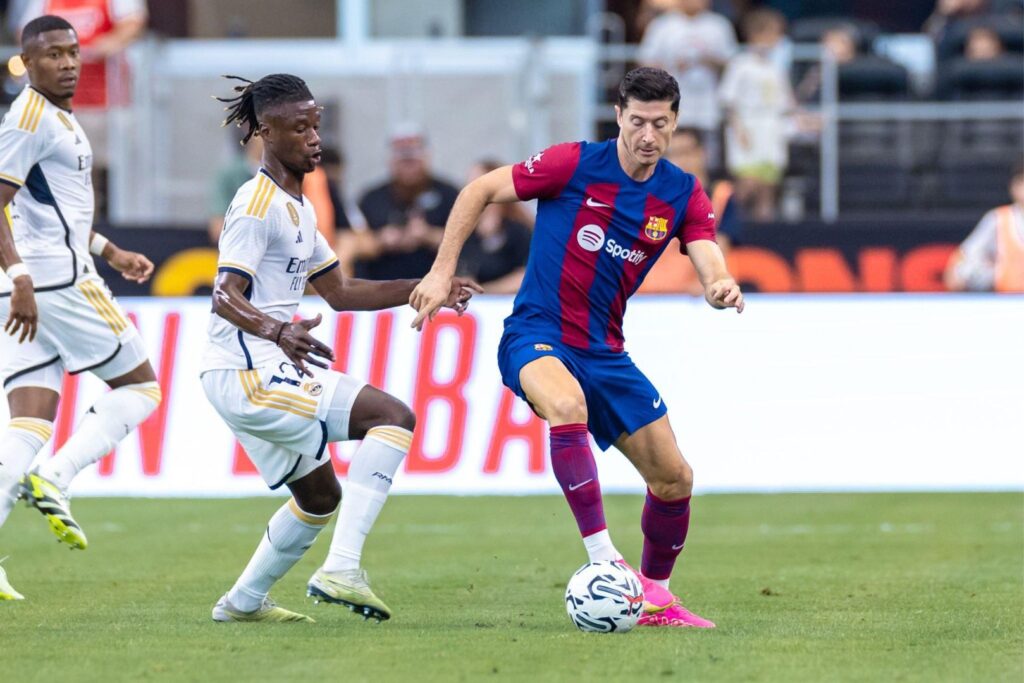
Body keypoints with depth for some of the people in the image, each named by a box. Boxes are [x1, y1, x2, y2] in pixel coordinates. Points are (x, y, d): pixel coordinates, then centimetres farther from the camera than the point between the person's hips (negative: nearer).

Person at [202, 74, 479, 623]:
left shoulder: (295, 206, 17)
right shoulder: (259, 204, -14)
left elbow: (339, 291, 23)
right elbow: (225, 296, -23)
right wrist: (277, 332, -41)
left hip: (258, 375, 10)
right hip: (249, 372, -10)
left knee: (320, 496, 23)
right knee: (393, 417, -17)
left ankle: (243, 602, 33)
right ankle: (342, 567, -24)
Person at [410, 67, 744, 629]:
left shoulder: (683, 195, 1)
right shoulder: (576, 165, -11)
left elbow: (710, 266, -10)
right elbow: (479, 191, -4)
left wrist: (723, 287, -35)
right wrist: (441, 273, -9)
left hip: (604, 350, 5)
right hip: (536, 336, -5)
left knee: (674, 478, 4)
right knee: (567, 404, -39)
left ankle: (654, 596, 27)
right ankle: (602, 558, -39)